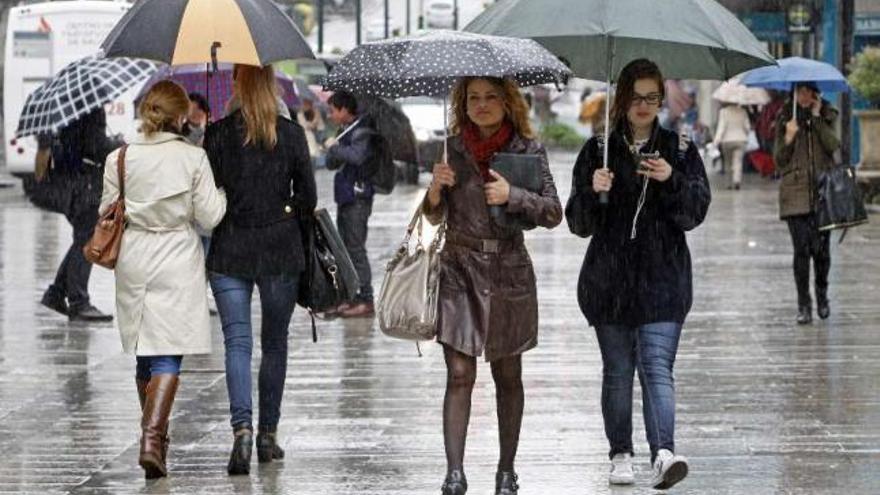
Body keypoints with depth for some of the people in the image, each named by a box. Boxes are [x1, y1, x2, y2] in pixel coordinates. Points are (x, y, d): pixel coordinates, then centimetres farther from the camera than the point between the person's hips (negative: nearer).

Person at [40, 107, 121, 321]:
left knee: (82, 241, 18)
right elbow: (98, 146, -22)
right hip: (89, 181, -10)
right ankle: (78, 303, -1)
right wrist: (120, 143, -4)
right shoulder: (93, 110, -17)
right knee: (85, 243, -4)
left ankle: (56, 293, 22)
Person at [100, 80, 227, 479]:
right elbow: (209, 216, -6)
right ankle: (152, 437, -20)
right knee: (168, 356, -4)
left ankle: (154, 435, 26)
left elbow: (107, 214, 4)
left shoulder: (119, 159, -3)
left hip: (133, 263, 3)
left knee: (144, 355, 16)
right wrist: (221, 195, 14)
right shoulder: (193, 158, -9)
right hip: (177, 261, -3)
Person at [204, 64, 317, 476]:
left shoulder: (218, 133, -4)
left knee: (237, 341, -2)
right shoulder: (291, 133, -3)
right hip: (280, 250, 1)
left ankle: (242, 427, -22)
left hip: (229, 251, -1)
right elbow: (308, 199, -3)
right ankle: (268, 434, 17)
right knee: (275, 343, 13)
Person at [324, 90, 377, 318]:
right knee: (345, 248, 12)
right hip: (345, 197, 9)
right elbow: (331, 163, 18)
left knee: (356, 248, -9)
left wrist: (334, 147, -16)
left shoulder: (361, 131, -11)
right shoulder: (345, 131, 16)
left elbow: (357, 155, -30)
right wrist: (333, 151, -3)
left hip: (358, 198, -9)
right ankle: (351, 298, 18)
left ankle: (366, 301, -7)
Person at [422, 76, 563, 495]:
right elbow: (434, 217, 7)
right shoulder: (452, 149, 4)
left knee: (508, 375, 8)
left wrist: (512, 195, -16)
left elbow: (553, 213, -2)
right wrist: (435, 189, -13)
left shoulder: (528, 150, 1)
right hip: (459, 271, 0)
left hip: (509, 272, 0)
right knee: (459, 374, -8)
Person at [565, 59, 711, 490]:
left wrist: (672, 180, -20)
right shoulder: (598, 151, 8)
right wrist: (592, 191, -16)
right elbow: (580, 224, 5)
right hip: (609, 280, 2)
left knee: (656, 366, -13)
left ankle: (663, 453, -25)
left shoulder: (679, 150, 7)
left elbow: (696, 212, -2)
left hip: (662, 279, -2)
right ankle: (620, 455, 15)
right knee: (617, 370, 7)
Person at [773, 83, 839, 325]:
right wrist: (788, 137, -9)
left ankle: (822, 295, 22)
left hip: (823, 191, 0)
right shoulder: (786, 119, 10)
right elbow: (779, 161, 8)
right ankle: (803, 304, -1)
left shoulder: (827, 116, 10)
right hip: (795, 193, 0)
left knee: (821, 248, -1)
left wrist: (817, 117, -8)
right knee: (802, 249, -8)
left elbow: (834, 146, -9)